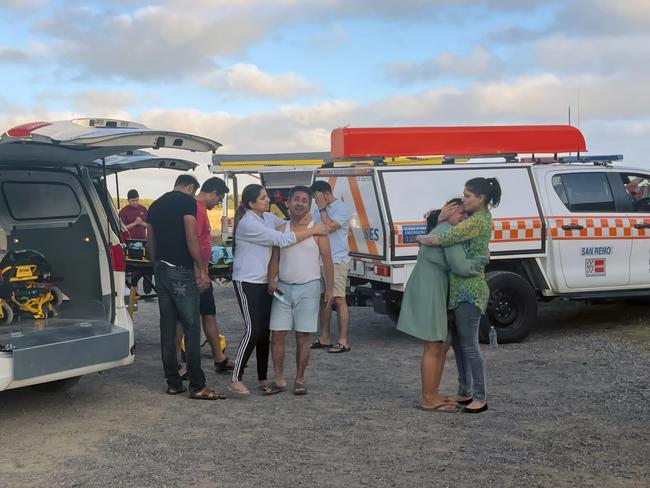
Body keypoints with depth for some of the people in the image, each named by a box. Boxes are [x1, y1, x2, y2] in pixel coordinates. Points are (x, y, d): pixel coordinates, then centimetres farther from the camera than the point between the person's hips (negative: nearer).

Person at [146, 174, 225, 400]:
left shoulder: (155, 205, 16)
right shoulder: (187, 201, -7)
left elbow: (151, 243, 18)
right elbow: (191, 239, -14)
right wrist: (202, 270, -10)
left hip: (161, 269, 8)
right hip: (182, 271, -8)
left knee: (167, 328, 9)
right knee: (191, 328, -5)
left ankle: (173, 383, 13)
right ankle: (197, 386, -6)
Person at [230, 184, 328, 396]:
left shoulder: (268, 218, 8)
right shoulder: (248, 224, -19)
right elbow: (282, 239, -23)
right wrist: (312, 231, -18)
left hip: (264, 282, 8)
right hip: (247, 282, -8)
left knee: (265, 330, 8)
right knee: (254, 330, -13)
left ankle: (263, 379, 16)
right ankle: (236, 380, -6)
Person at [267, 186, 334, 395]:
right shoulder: (281, 230, 9)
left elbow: (327, 260, 0)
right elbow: (275, 258, 6)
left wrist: (329, 288, -7)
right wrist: (272, 280, -11)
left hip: (308, 288, -2)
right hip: (283, 288, 3)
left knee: (302, 336, 1)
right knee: (277, 334, -1)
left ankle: (299, 380, 12)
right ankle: (279, 380, 8)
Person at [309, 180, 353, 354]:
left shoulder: (342, 209, -8)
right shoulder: (318, 210, 16)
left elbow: (329, 227, -19)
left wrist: (322, 208, -11)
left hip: (337, 260, -8)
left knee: (339, 299, -7)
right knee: (323, 299, 11)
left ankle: (343, 341, -3)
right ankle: (324, 338, 19)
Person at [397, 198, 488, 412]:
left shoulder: (442, 231, 20)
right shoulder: (448, 232, -15)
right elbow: (461, 267, -20)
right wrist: (483, 259, -6)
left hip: (435, 292, 11)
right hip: (428, 291, -11)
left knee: (442, 345, 15)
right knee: (433, 348, -4)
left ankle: (432, 395, 23)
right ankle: (428, 399, 3)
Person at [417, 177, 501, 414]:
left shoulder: (478, 221, -19)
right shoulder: (477, 217, 12)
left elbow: (442, 239, -23)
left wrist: (422, 238, -5)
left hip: (470, 291, -10)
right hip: (461, 289, 10)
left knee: (469, 345, -2)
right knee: (458, 341, 16)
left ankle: (480, 398, 7)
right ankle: (465, 392, 27)